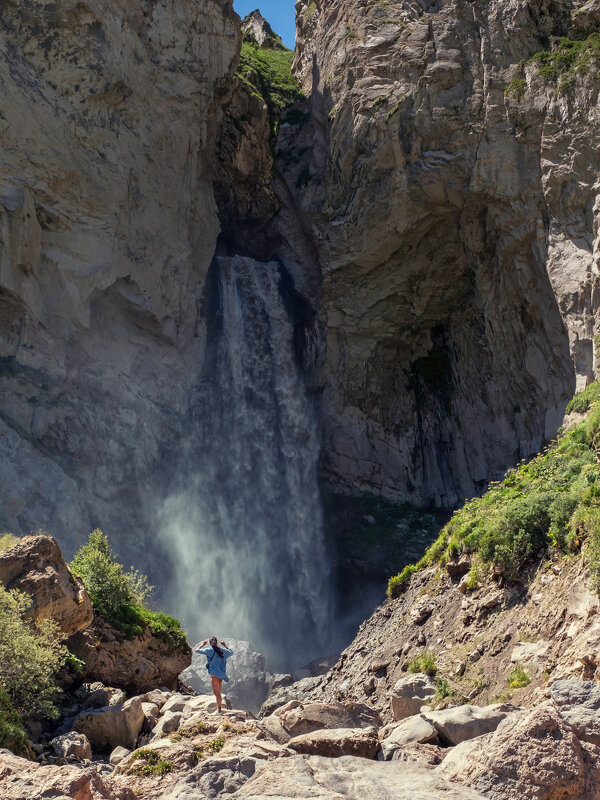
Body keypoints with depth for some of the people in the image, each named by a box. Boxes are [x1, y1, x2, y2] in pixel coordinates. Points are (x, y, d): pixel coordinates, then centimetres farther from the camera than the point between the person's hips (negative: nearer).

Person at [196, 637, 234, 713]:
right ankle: (219, 709, 17)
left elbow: (197, 650, 4)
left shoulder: (209, 650, -5)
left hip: (214, 674, -5)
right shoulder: (223, 650, 9)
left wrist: (203, 644, 18)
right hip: (222, 675, 5)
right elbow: (231, 652, 29)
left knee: (216, 693, -7)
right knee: (218, 693, 15)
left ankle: (219, 709, -14)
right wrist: (225, 645, 35)